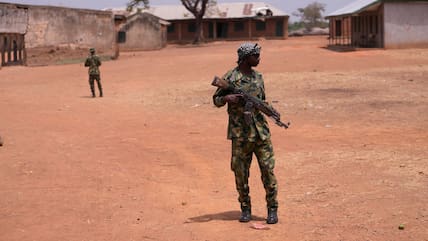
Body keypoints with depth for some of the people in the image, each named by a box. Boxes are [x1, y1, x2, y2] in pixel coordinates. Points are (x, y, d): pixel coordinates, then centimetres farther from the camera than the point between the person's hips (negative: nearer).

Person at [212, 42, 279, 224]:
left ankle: (272, 209, 8)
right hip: (240, 134, -3)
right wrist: (227, 98, -18)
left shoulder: (258, 77, 10)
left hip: (261, 132, 3)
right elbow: (216, 100, 3)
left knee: (268, 170, 0)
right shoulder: (230, 78, -3)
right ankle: (245, 209, 19)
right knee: (240, 173, 4)